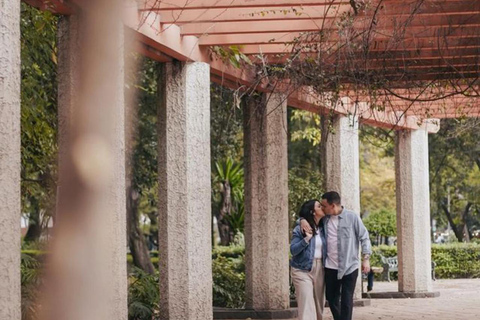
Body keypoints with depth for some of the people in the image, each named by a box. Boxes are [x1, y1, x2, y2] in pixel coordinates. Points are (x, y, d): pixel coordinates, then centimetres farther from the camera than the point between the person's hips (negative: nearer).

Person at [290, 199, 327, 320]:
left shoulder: (323, 228, 7)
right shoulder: (300, 229, -8)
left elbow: (327, 248, 12)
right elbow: (293, 250, -12)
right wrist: (306, 239, -23)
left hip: (320, 269, 5)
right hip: (303, 270, -5)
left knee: (319, 303, 9)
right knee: (307, 304, -10)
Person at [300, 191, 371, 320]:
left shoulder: (352, 217, -6)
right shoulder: (324, 218, 5)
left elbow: (364, 237, -3)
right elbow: (309, 215, 19)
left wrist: (366, 258, -10)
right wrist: (303, 220, -6)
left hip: (349, 267, -4)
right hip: (330, 267, 4)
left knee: (346, 301, -2)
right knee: (332, 299, 12)